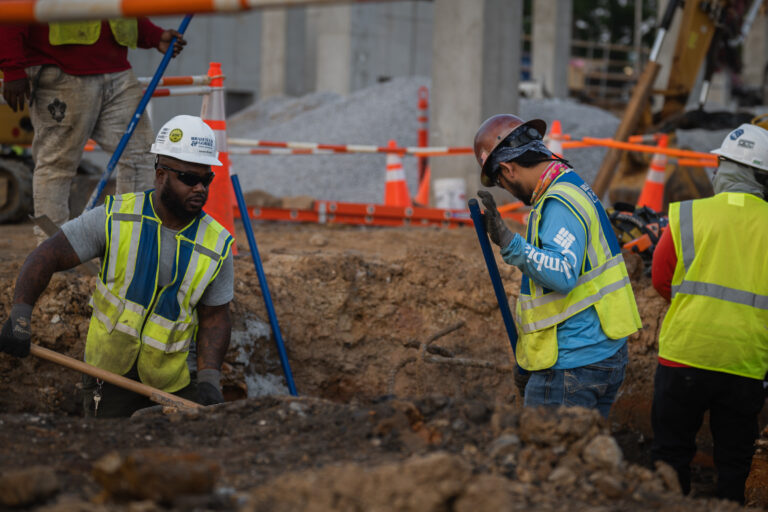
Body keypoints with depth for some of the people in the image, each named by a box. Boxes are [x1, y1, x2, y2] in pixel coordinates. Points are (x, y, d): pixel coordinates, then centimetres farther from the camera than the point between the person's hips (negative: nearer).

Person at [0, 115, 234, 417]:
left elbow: (214, 317, 0)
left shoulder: (217, 246, -5)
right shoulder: (115, 218, -10)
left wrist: (209, 378, -14)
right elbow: (47, 258, -10)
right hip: (109, 372, -2)